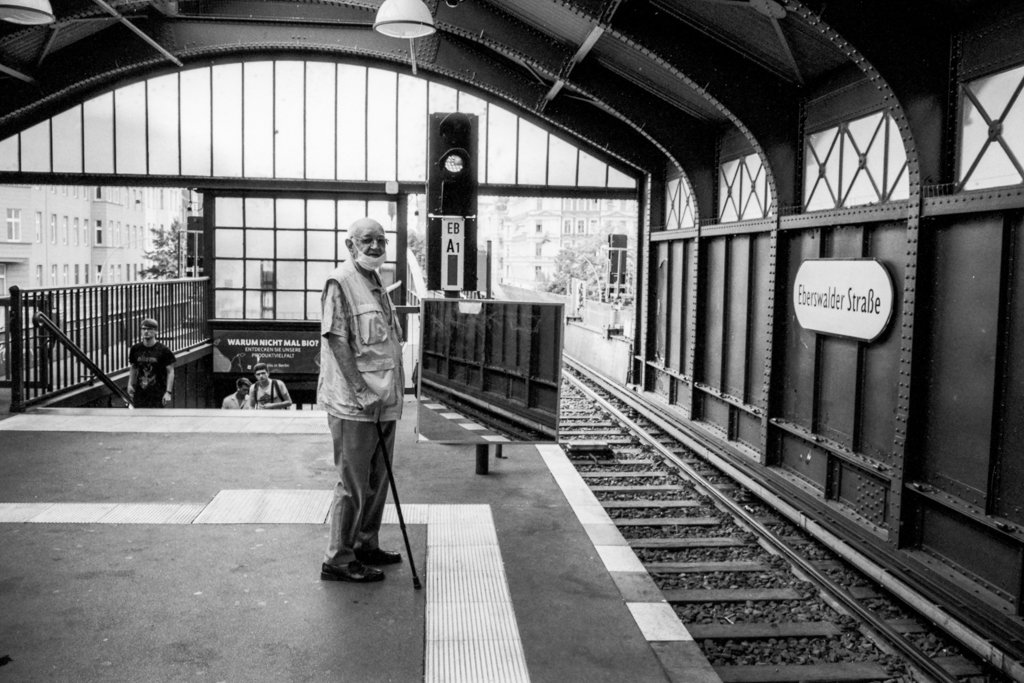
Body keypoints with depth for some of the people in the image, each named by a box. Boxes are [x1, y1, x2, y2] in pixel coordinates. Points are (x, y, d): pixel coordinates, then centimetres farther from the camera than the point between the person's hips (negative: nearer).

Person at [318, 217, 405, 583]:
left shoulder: (378, 285, 15)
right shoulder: (340, 283, -11)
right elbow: (336, 340, -16)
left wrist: (392, 392, 16)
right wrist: (362, 391, -20)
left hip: (384, 401, 9)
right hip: (353, 403, -9)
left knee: (377, 480, 17)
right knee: (353, 484, -1)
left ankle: (366, 545, 31)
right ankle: (337, 560, 10)